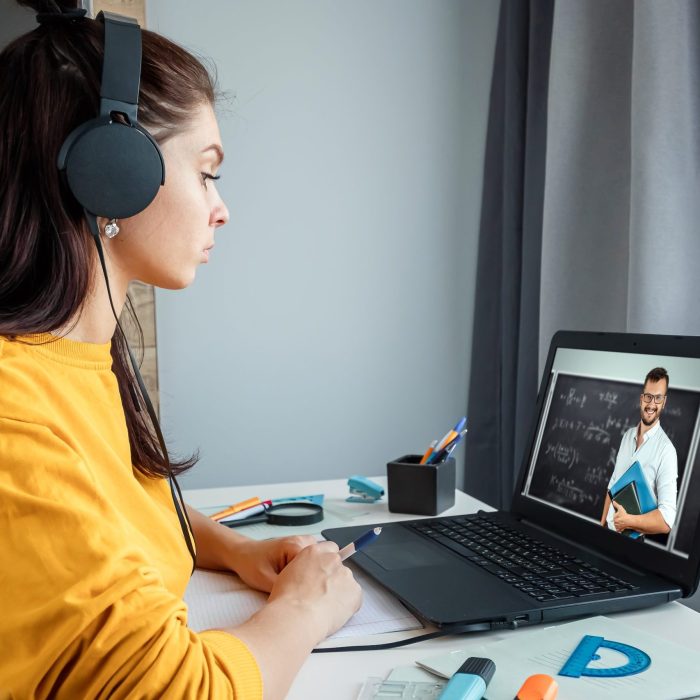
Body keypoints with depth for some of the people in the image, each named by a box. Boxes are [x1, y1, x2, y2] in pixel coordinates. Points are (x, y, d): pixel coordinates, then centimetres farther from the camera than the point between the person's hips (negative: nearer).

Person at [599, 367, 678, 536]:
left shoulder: (666, 450, -17)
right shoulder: (627, 435, 6)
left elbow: (667, 519, -23)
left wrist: (629, 521, -26)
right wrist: (601, 526, 10)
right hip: (609, 531, 6)